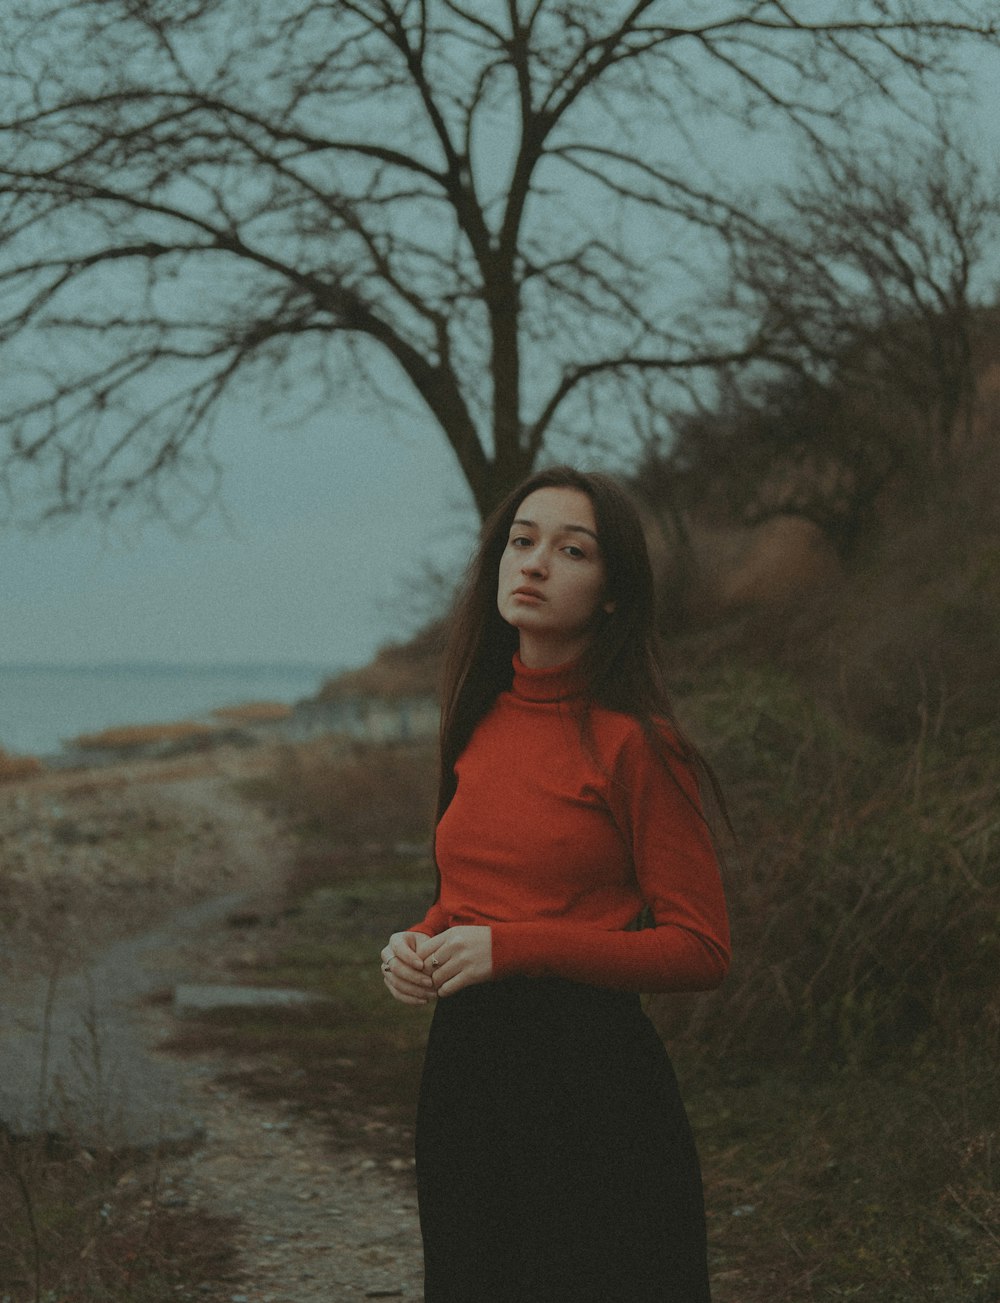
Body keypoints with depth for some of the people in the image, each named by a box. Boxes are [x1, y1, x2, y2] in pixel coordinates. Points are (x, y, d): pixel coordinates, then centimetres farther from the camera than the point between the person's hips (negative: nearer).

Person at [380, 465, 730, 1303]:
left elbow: (701, 950, -12)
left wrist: (515, 948, -17)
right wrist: (418, 944, 0)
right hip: (464, 1068, 7)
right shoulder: (479, 724, 8)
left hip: (591, 1077, -7)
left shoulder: (633, 744, -12)